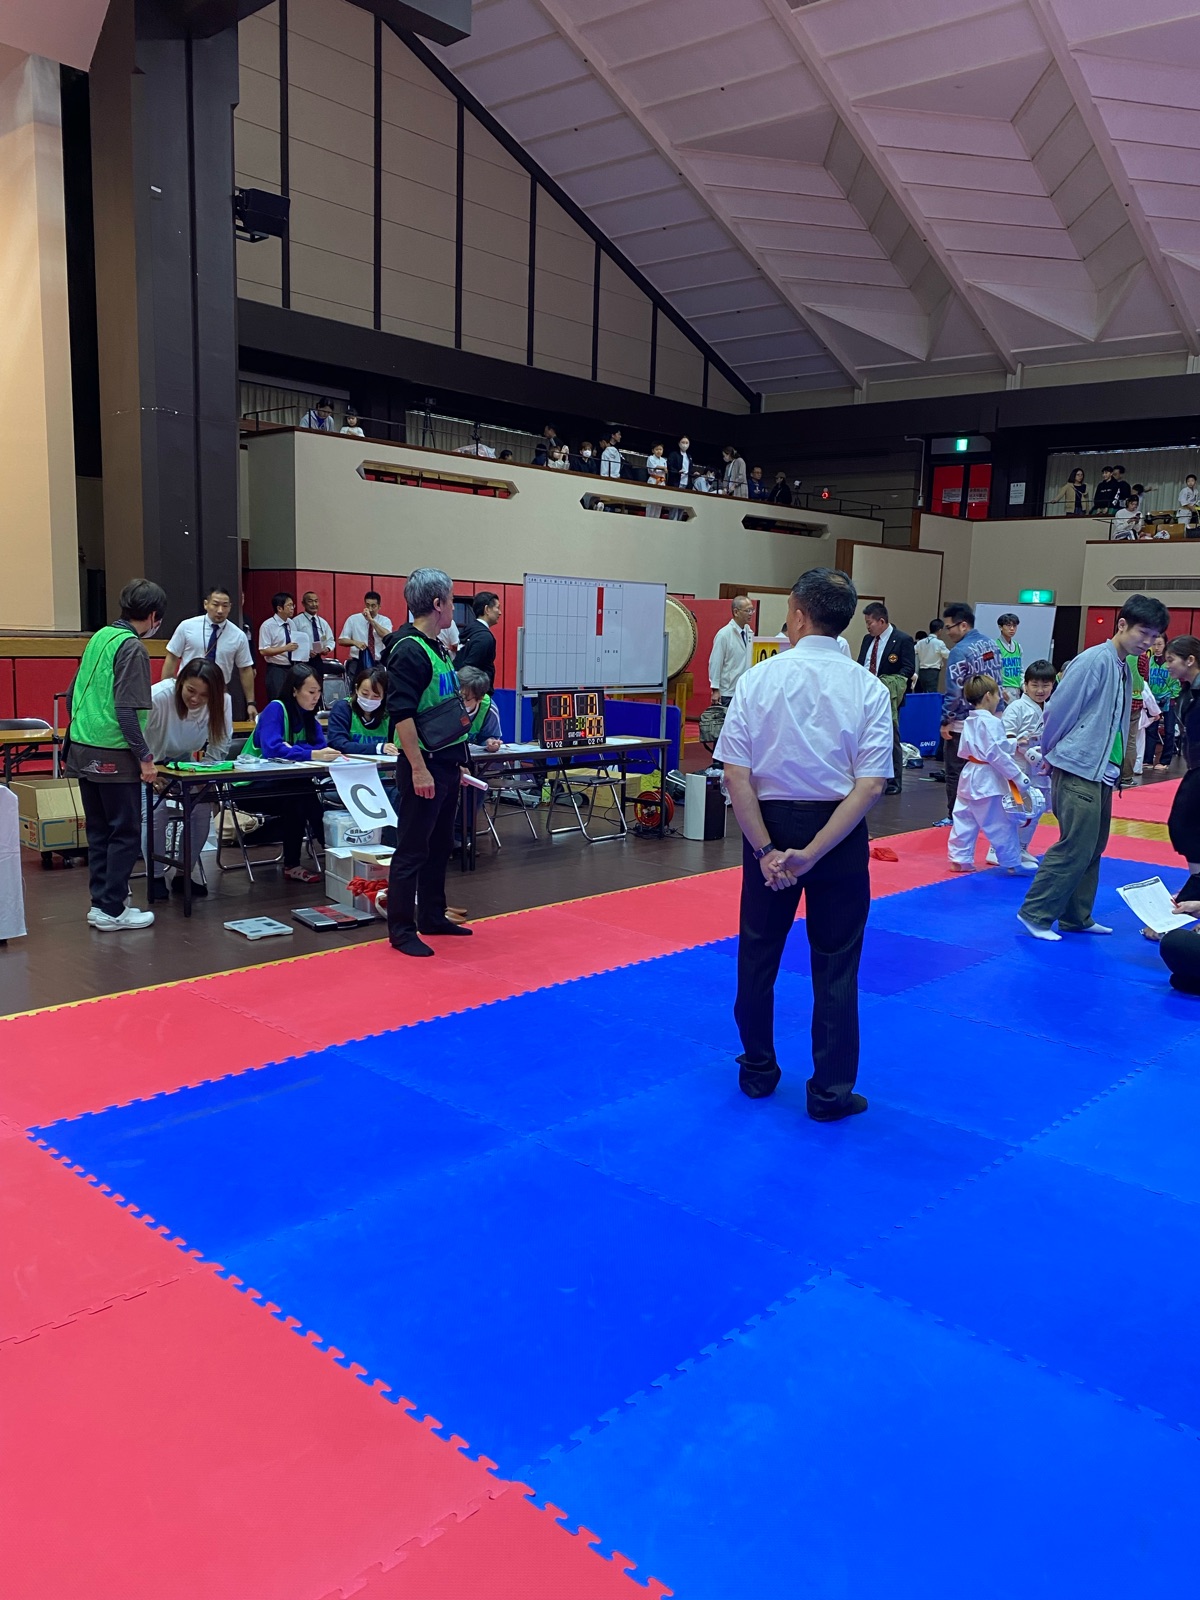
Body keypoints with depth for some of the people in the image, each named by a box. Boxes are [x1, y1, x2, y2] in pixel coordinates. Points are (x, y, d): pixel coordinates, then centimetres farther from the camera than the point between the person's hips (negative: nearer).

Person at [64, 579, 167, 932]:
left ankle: (100, 901, 21)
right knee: (125, 833, 1)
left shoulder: (99, 637, 11)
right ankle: (111, 909, 4)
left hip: (82, 752, 8)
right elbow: (127, 711, -19)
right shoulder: (132, 648, -13)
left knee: (98, 831, 15)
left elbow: (72, 695, 17)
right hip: (114, 756, -8)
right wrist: (145, 757, -15)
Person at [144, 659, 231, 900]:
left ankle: (185, 873, 10)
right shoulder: (158, 697, -36)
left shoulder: (222, 702, -26)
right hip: (152, 761, -3)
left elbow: (219, 747, -16)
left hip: (187, 760, 3)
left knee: (202, 808, -10)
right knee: (156, 810, -19)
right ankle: (156, 876, 1)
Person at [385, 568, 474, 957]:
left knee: (439, 845, 17)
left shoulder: (438, 648, 13)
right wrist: (418, 769, -23)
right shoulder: (409, 651, -16)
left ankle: (433, 917, 29)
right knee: (412, 849, -2)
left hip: (446, 764, 10)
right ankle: (401, 930, 6)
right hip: (424, 766, -10)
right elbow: (401, 714, -22)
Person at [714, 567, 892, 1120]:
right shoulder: (868, 689, -6)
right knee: (835, 964, 10)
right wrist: (812, 854, -15)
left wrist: (766, 849, -10)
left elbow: (736, 774, -12)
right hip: (838, 832, 0)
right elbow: (870, 785, -13)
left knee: (758, 951, 17)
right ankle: (831, 1091, 18)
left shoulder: (759, 679, -7)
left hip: (770, 825, 0)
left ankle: (758, 1070, 31)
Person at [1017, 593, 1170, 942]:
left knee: (1092, 849, 13)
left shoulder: (1125, 668, 13)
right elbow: (1058, 710, -13)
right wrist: (1051, 755, -1)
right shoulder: (1095, 660, -14)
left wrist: (1115, 768, 14)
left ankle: (1076, 917, 24)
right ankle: (1035, 913, 0)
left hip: (1101, 773, 9)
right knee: (1075, 848, -9)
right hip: (1078, 770, -9)